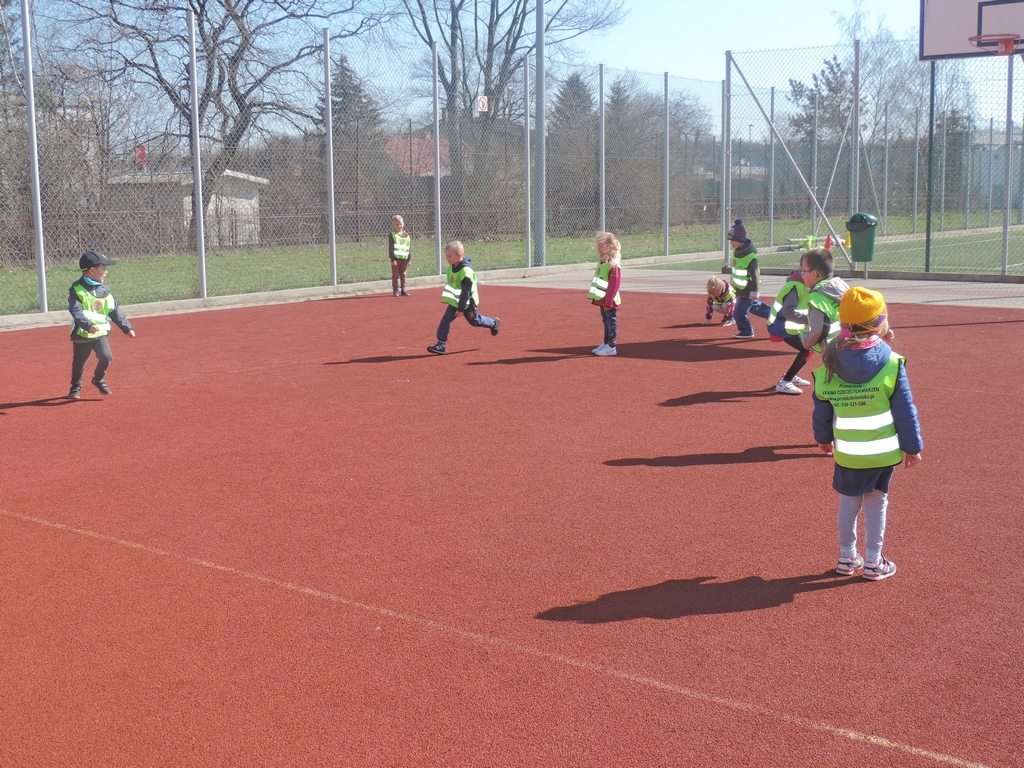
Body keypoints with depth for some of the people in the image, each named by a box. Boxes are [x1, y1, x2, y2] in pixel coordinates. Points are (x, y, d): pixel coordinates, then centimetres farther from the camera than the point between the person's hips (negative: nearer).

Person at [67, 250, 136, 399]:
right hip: (82, 334, -3)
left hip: (101, 332, 4)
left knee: (106, 357, -12)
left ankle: (99, 379, 15)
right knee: (79, 362, 8)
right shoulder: (77, 290, -11)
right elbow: (76, 311, -22)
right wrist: (88, 325, -37)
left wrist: (126, 327, 5)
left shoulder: (104, 290, 6)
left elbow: (115, 311, 10)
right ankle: (76, 387, 30)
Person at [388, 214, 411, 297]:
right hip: (396, 259, -4)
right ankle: (395, 290, 8)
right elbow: (390, 248, -9)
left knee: (403, 274, 10)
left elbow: (409, 248, 10)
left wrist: (409, 258, 4)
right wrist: (393, 259, -15)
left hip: (404, 259, 4)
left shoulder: (406, 235, 8)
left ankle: (403, 289, 16)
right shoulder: (392, 235, -5)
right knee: (395, 275, 2)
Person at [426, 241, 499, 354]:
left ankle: (494, 323, 42)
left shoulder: (466, 271, -29)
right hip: (455, 301, 7)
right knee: (446, 319, -7)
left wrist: (461, 308, -25)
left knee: (475, 321, 14)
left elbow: (466, 292, -27)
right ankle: (441, 344, -8)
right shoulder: (451, 268, -3)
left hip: (468, 302, -7)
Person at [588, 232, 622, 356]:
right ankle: (606, 344, 29)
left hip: (610, 301, -9)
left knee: (611, 322, -2)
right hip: (602, 299, 9)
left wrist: (608, 302, -22)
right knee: (606, 322, 19)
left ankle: (611, 347, 3)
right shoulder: (601, 261, 10)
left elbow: (614, 285, -22)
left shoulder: (613, 264, -20)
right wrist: (595, 297, 17)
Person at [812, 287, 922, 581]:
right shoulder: (891, 364, -14)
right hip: (884, 450, -2)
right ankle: (873, 562, 19)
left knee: (849, 500, 18)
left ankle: (847, 557, 26)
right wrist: (912, 446, 2)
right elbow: (905, 411, -9)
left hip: (846, 451, 2)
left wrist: (823, 437, 21)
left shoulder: (828, 365, -7)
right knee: (876, 500, 11)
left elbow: (821, 410, 4)